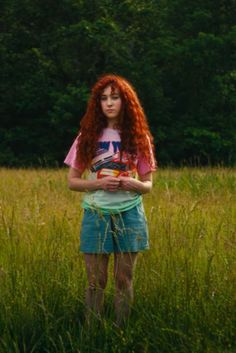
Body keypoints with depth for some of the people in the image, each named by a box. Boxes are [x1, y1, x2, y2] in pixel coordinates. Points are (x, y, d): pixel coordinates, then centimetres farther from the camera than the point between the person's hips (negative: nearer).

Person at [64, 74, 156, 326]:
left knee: (124, 280, 4)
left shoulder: (138, 137, 3)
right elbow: (72, 181, 2)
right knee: (96, 282, 1)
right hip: (96, 214, 0)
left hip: (129, 215, 0)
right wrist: (100, 183, -15)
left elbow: (147, 184, 7)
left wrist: (132, 184, -16)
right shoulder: (88, 136, 2)